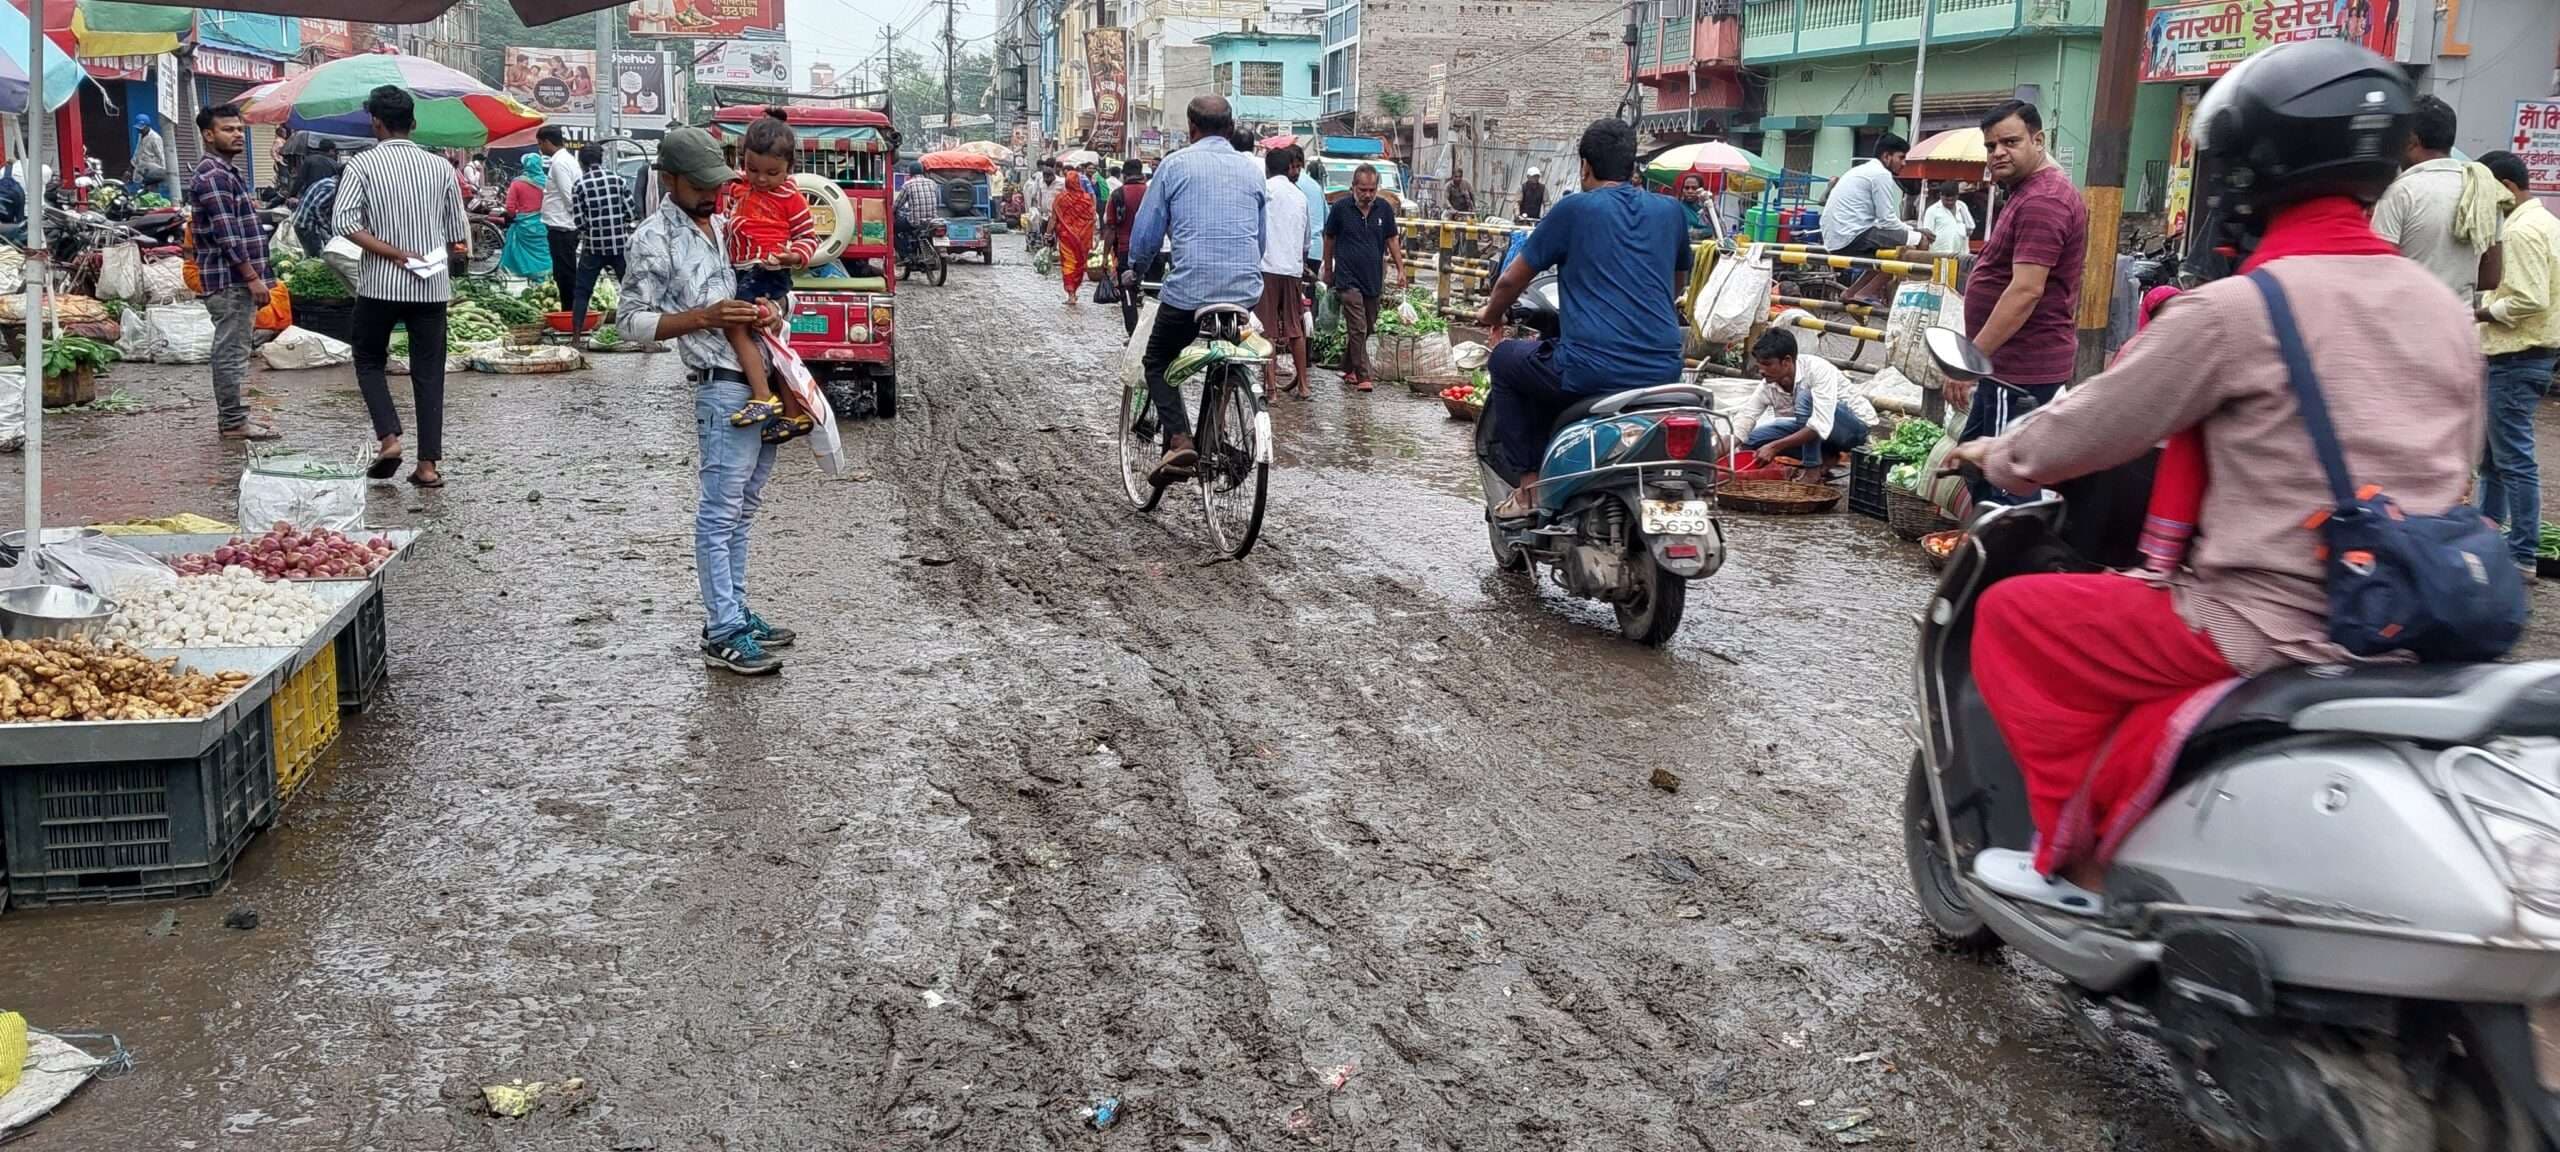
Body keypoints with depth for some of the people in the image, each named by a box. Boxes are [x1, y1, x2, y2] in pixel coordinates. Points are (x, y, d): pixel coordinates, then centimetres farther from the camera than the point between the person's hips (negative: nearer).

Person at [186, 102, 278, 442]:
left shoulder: (225, 172, 19)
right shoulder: (212, 175, -14)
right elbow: (226, 234, -21)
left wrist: (253, 277, 23)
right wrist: (253, 278, -21)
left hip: (236, 279, 11)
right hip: (229, 279, -11)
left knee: (231, 351, 13)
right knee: (232, 351, -7)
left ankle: (231, 418, 19)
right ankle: (234, 423, -4)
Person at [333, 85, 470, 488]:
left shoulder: (363, 164, -4)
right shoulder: (440, 167, 3)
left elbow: (346, 223, -15)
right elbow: (458, 236, 6)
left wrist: (394, 254, -12)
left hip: (379, 285, -2)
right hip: (431, 287, 2)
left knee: (370, 362, 17)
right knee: (428, 373, 6)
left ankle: (389, 438, -1)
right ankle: (428, 463, 3)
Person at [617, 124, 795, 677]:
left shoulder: (724, 222, 15)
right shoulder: (654, 239, -7)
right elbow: (631, 320, -9)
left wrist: (770, 310, 3)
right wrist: (703, 317, -20)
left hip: (763, 381, 8)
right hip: (724, 387, -8)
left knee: (743, 509, 14)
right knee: (720, 512, -6)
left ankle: (734, 612, 23)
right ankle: (724, 635, -3)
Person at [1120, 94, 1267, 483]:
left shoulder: (1175, 164, 1)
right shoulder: (1252, 169, 12)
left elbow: (1146, 232, 3)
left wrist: (1135, 273, 21)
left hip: (1188, 289, -4)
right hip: (1245, 291, 4)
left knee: (1158, 363, 13)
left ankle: (1180, 441, -8)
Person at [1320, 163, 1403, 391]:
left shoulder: (1384, 209, 4)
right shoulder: (1341, 208, -5)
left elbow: (1391, 240, 13)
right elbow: (1329, 239, 7)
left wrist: (1400, 269, 7)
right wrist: (1328, 269, 12)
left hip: (1374, 279, 4)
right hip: (1349, 278, -4)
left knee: (1366, 329, 11)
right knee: (1358, 329, -10)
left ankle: (1348, 369, 26)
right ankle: (1363, 376, -8)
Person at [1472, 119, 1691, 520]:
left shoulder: (1574, 209, 1)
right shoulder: (1670, 212, 13)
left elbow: (1511, 280, 9)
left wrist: (1490, 315, 30)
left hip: (1591, 370, -5)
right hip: (1662, 373, 6)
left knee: (1505, 360, 21)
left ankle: (1529, 486, 15)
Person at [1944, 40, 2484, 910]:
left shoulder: (2236, 308, -14)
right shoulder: (2439, 305, 9)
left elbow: (2093, 425, -5)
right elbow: (2450, 466, 19)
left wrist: (1998, 457, 14)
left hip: (2280, 631, -8)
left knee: (2015, 617, 5)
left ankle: (2078, 864, 10)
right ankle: (2117, 826, 25)